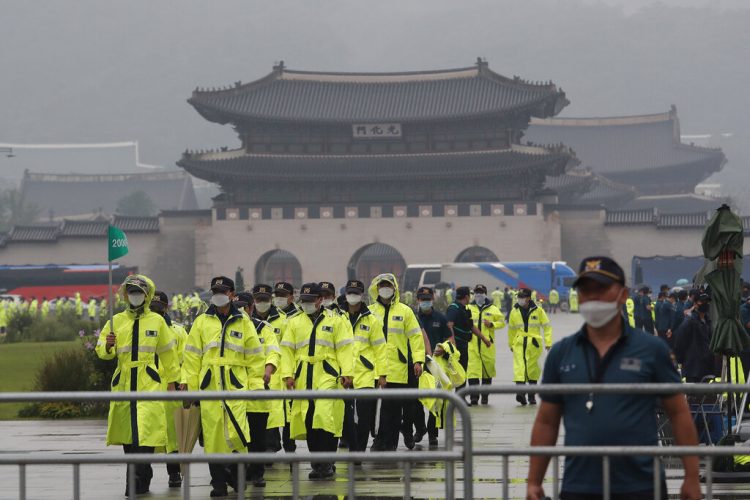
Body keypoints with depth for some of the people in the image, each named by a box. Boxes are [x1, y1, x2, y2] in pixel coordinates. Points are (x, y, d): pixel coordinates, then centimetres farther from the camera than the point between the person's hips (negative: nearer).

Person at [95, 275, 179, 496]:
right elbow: (101, 351, 10)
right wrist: (108, 347, -12)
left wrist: (172, 379, 18)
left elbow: (167, 352, 16)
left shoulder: (157, 321, 7)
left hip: (149, 382, -3)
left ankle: (139, 480, -16)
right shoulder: (117, 321, 9)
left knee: (144, 430, -14)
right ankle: (142, 476, 19)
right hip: (123, 382, 3)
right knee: (126, 429, 6)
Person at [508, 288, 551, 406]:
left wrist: (548, 342, -3)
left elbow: (547, 326, 5)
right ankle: (520, 392, -28)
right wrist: (511, 344, 23)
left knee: (533, 369, 8)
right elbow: (511, 329, 18)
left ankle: (532, 396, 20)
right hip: (519, 344, 0)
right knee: (519, 366, -17)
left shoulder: (538, 311, -1)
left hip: (534, 344, 0)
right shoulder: (514, 312, 5)